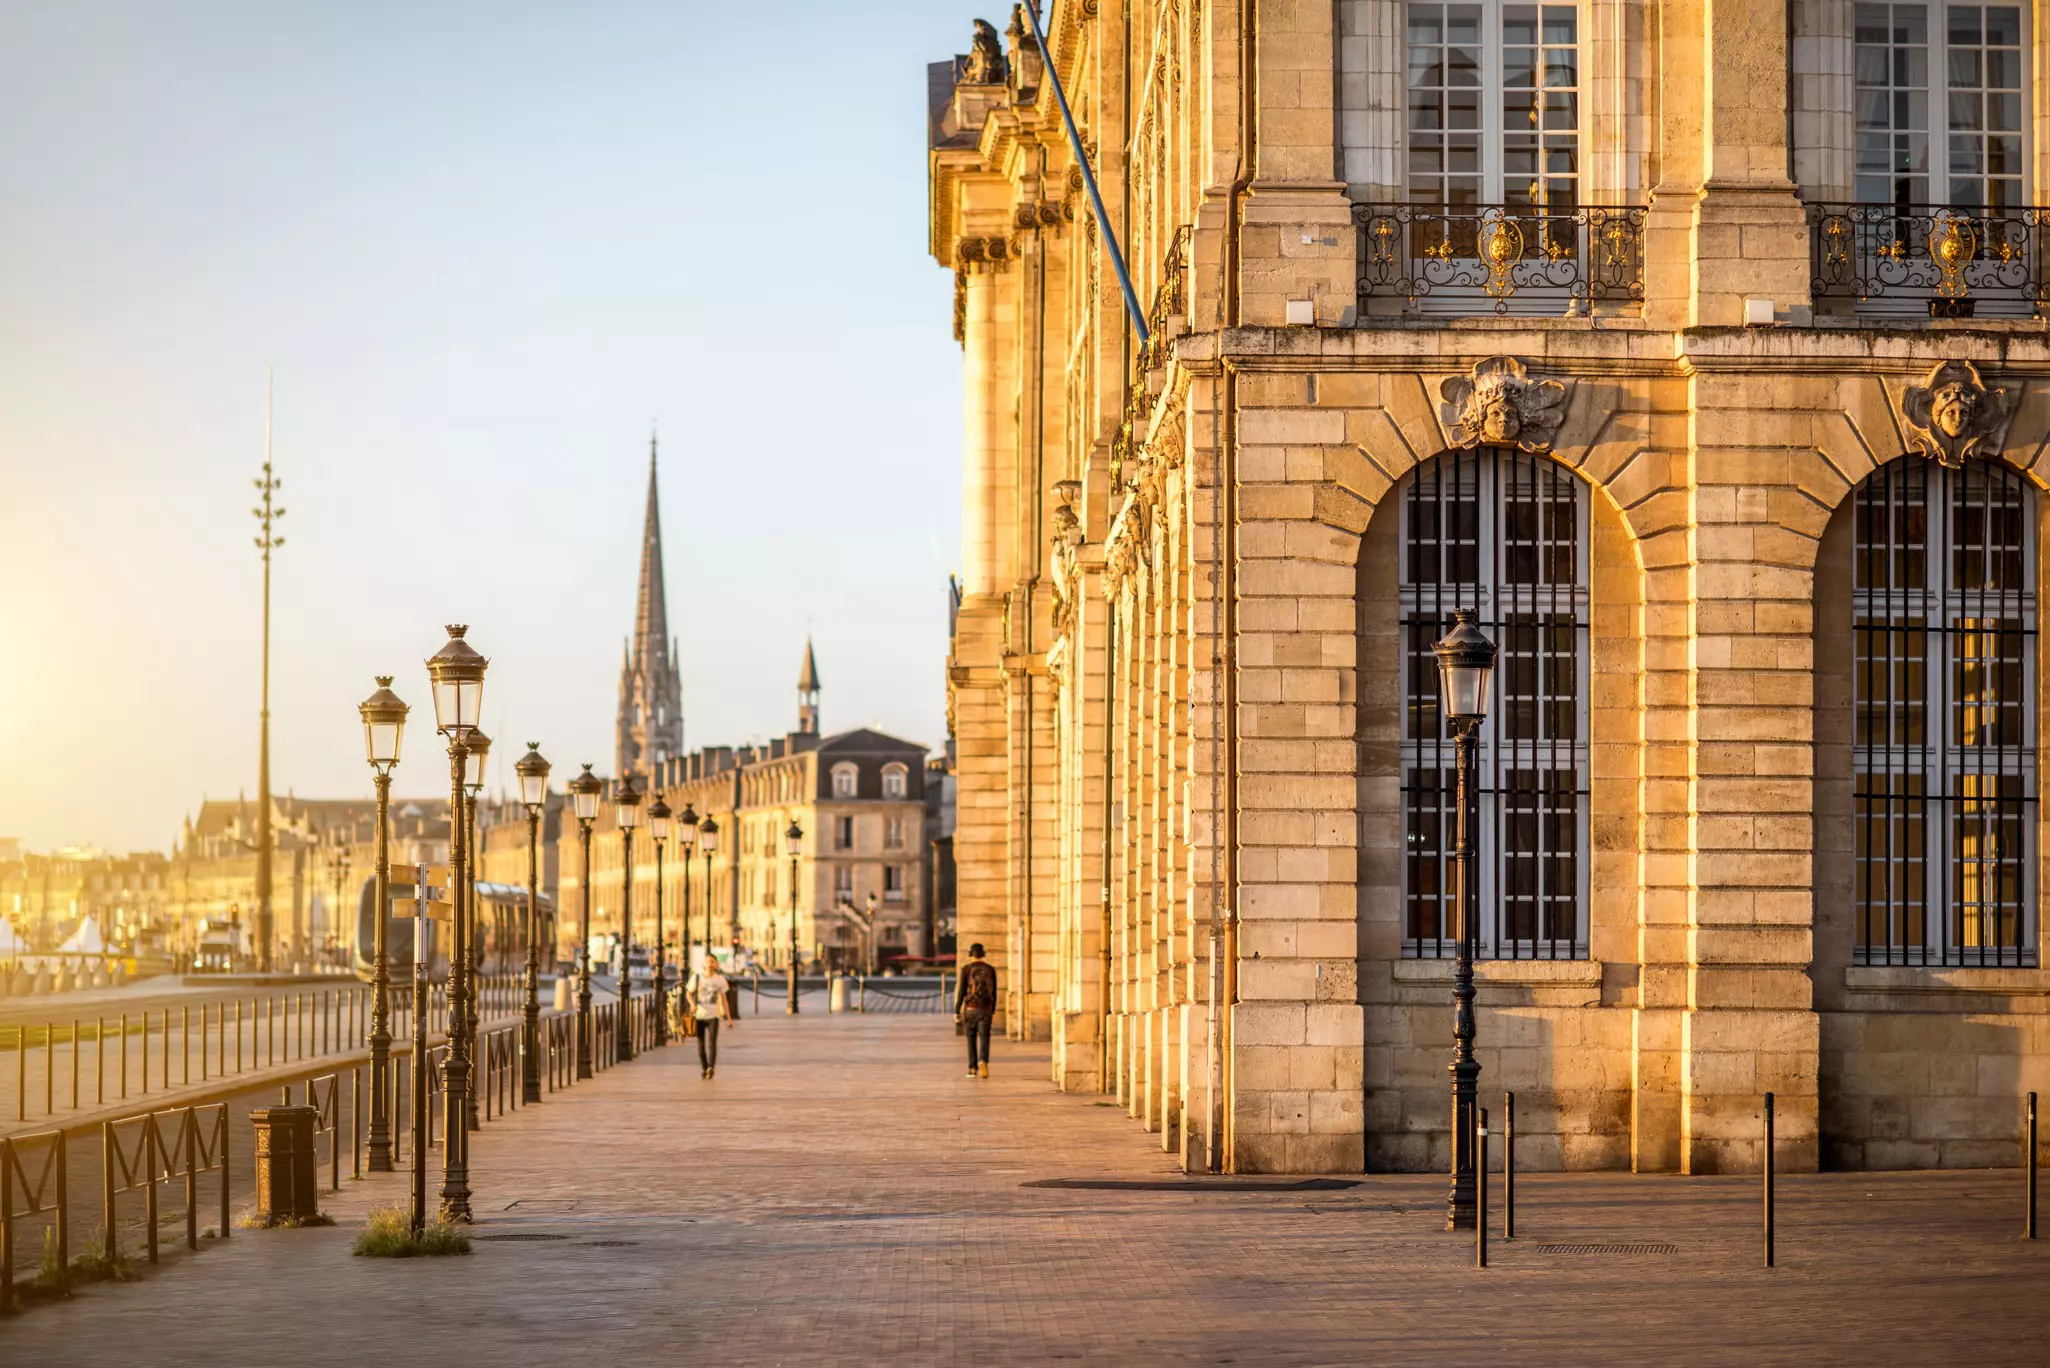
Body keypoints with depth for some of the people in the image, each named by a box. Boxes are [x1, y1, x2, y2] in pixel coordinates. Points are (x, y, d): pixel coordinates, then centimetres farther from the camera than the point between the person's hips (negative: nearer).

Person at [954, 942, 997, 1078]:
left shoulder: (966, 970, -5)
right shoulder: (991, 970, 3)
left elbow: (961, 992, -7)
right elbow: (993, 993, 8)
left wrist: (956, 1012, -1)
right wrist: (993, 1012, 17)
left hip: (970, 1009, -1)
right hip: (985, 1010, 1)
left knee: (971, 1039, 13)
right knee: (984, 1038, -2)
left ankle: (973, 1069, 14)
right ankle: (983, 1062, -30)